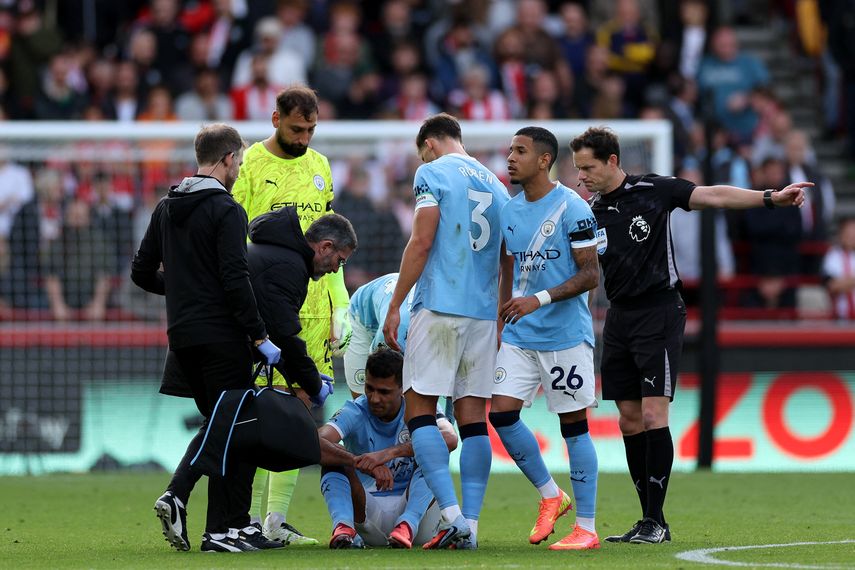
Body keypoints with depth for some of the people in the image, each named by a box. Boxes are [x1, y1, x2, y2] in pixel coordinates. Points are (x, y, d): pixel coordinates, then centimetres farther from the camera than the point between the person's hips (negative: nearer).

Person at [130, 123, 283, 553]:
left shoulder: (167, 208, 12)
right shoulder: (226, 210, -12)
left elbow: (142, 272, 15)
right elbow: (235, 280, -19)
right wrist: (260, 337, -15)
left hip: (181, 336, 8)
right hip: (221, 336, -8)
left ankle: (177, 494, 1)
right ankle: (222, 529, -1)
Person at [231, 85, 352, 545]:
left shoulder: (319, 166, 15)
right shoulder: (249, 165, -4)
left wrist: (340, 305, 13)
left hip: (313, 308, 6)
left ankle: (277, 520, 10)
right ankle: (250, 519, -3)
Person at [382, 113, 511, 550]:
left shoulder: (433, 173, -1)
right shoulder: (495, 185, 18)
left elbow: (421, 242, -10)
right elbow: (510, 265, 21)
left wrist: (394, 307, -6)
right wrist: (502, 324, 28)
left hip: (440, 306, -6)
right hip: (485, 313, 6)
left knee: (419, 410, -3)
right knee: (473, 418, 5)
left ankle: (452, 515, -17)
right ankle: (469, 527, 1)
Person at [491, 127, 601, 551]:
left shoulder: (571, 208, -10)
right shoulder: (509, 211, 10)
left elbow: (590, 275, -13)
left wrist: (540, 300, -23)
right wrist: (501, 322, 18)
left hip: (565, 336, -6)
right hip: (520, 337, 7)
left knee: (574, 424, -3)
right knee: (501, 412, -4)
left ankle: (586, 528, 3)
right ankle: (550, 496, 15)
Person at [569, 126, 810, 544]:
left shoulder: (653, 191, -5)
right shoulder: (590, 214, 7)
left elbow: (714, 196, -9)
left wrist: (770, 197, -20)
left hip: (658, 313, -5)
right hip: (619, 318, 5)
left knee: (652, 414, -12)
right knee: (629, 419, 4)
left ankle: (656, 521, -10)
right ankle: (649, 521, 11)